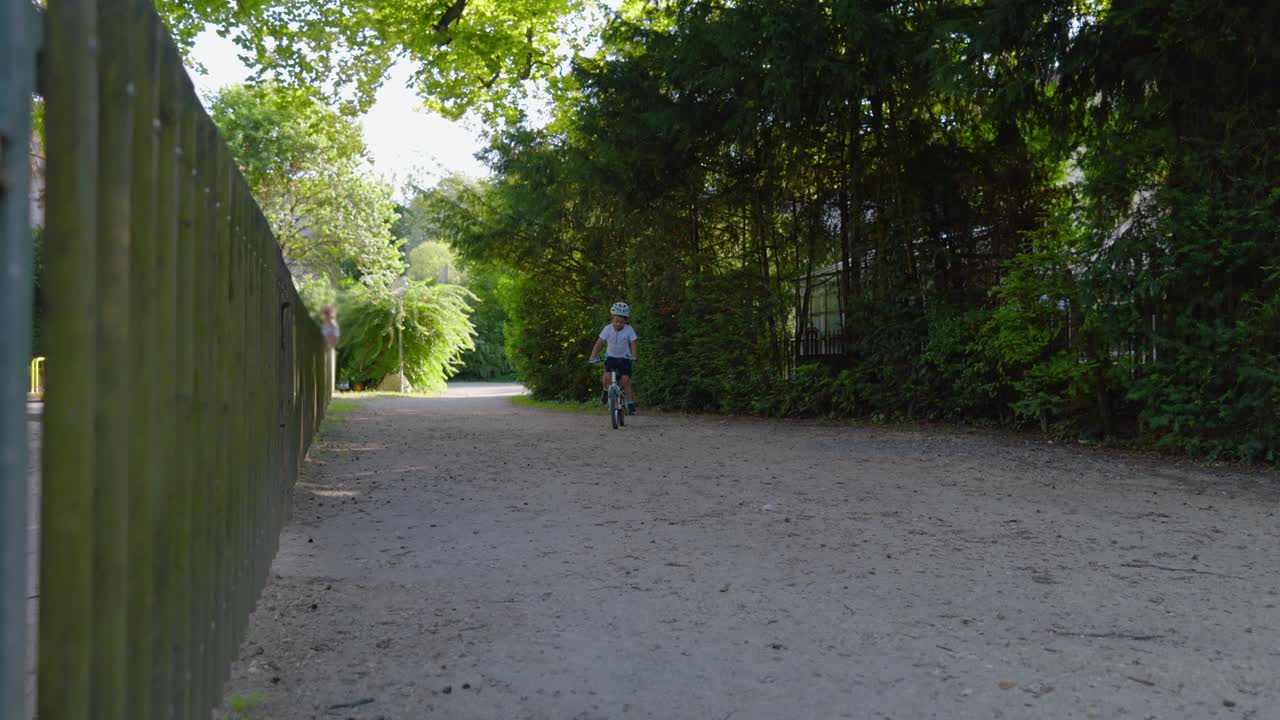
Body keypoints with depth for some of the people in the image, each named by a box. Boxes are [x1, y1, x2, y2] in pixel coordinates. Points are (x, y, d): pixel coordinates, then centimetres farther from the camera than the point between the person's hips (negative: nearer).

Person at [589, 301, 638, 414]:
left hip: (624, 358, 0)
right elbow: (599, 343, -16)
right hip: (611, 357, 1)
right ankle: (606, 391, 10)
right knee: (606, 377, -22)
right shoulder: (608, 329, -16)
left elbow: (633, 344, -17)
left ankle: (630, 404, 1)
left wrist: (633, 357, -34)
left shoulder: (629, 330, -17)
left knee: (625, 380, -11)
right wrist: (592, 357, -26)